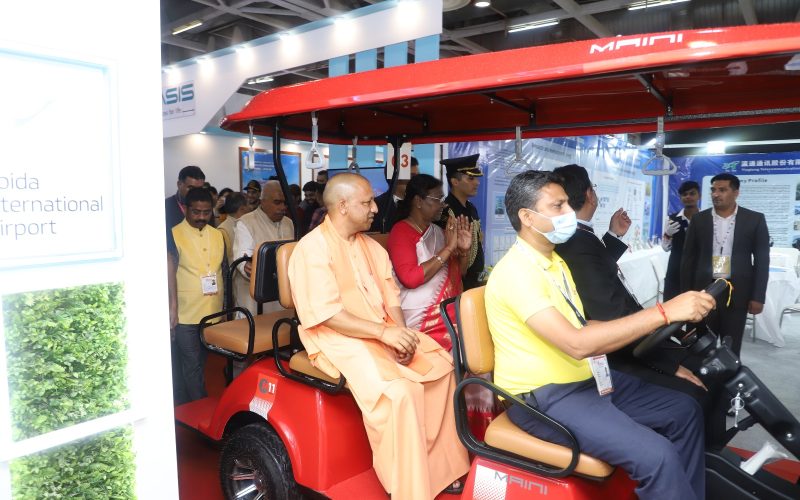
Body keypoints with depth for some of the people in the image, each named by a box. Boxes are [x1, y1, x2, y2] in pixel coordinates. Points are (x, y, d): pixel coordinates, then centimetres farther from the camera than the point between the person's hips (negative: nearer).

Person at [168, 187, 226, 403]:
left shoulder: (217, 235, 10)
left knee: (207, 363, 17)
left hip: (214, 311, 5)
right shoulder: (175, 234, -6)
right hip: (186, 313, -5)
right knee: (192, 364, 3)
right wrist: (173, 306, -14)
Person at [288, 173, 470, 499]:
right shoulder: (312, 248, -13)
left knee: (443, 366, -2)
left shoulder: (371, 246, 12)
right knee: (398, 393, -29)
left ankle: (442, 468, 9)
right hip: (339, 339, -8)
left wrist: (400, 332, -10)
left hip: (384, 332, 8)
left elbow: (391, 297, 9)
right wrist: (383, 332, -24)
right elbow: (326, 315, -21)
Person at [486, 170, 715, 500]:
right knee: (656, 455, -23)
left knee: (684, 410, 11)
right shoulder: (516, 272, -22)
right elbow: (576, 343, -31)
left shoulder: (554, 262, 12)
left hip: (587, 378, 10)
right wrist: (664, 312, -29)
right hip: (546, 397, -10)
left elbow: (580, 327, 14)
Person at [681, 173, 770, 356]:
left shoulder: (755, 219, 1)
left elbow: (762, 260, 1)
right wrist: (686, 294, 2)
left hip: (737, 292, -1)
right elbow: (688, 258, 5)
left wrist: (758, 297, -5)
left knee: (731, 348, 8)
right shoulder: (699, 219, 4)